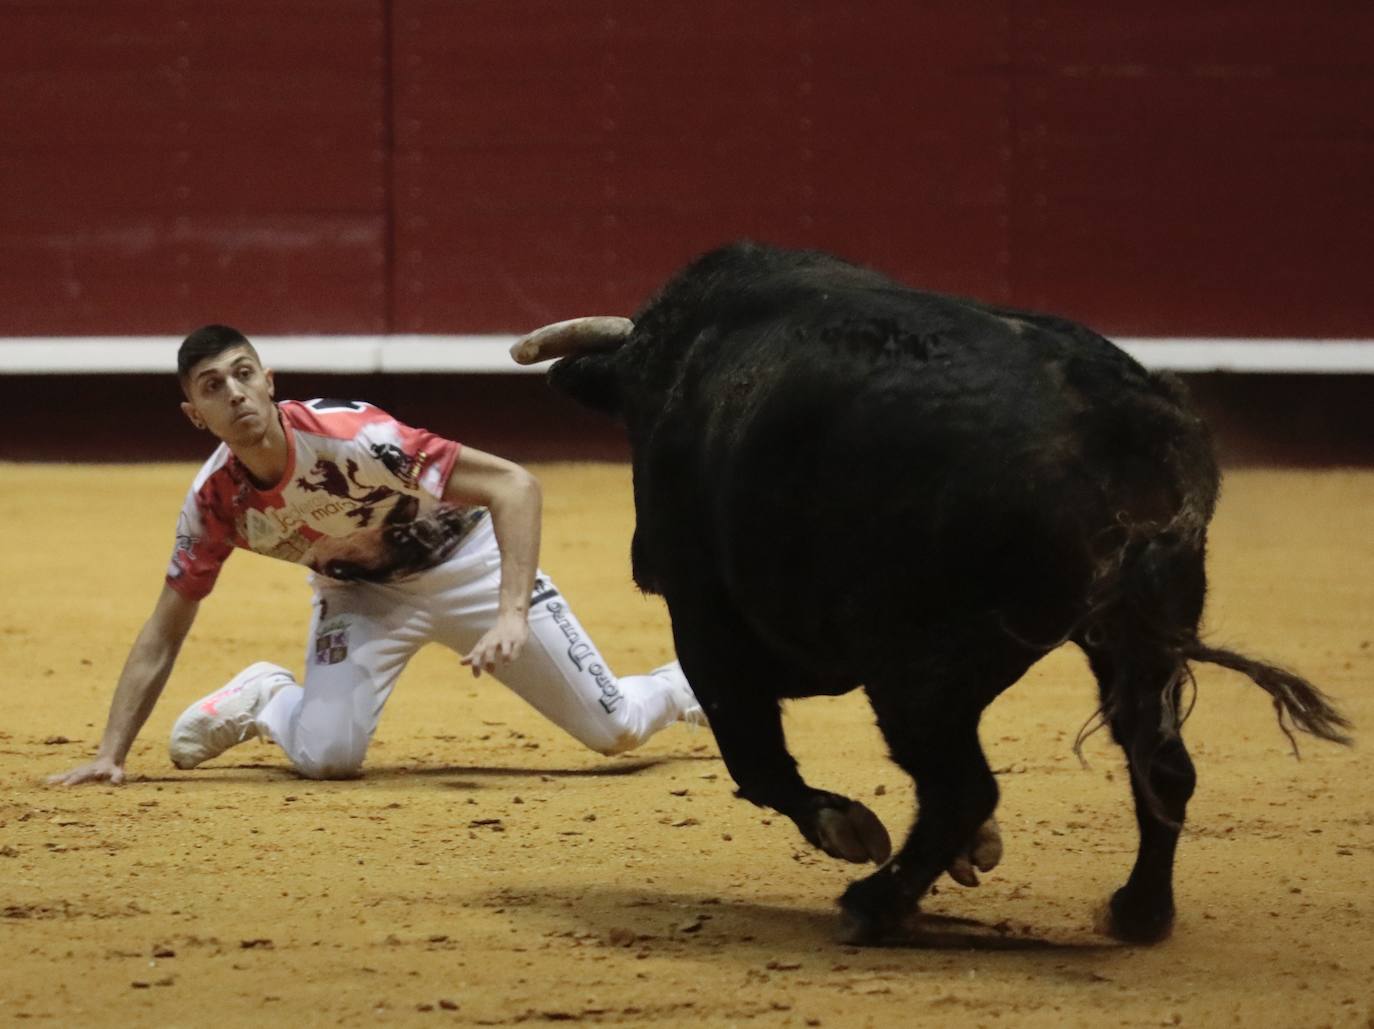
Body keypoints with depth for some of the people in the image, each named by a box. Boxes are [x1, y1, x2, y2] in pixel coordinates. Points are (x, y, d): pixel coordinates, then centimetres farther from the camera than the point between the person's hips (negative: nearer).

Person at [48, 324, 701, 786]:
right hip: (358, 591, 2)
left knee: (616, 730, -3)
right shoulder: (214, 501, -20)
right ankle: (264, 703, 12)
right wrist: (110, 755, -17)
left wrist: (512, 616, -45)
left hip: (465, 564, -2)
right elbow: (162, 638, -10)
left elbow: (514, 485, -36)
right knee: (326, 756, -24)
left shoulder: (348, 437, -35)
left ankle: (683, 687, 33)